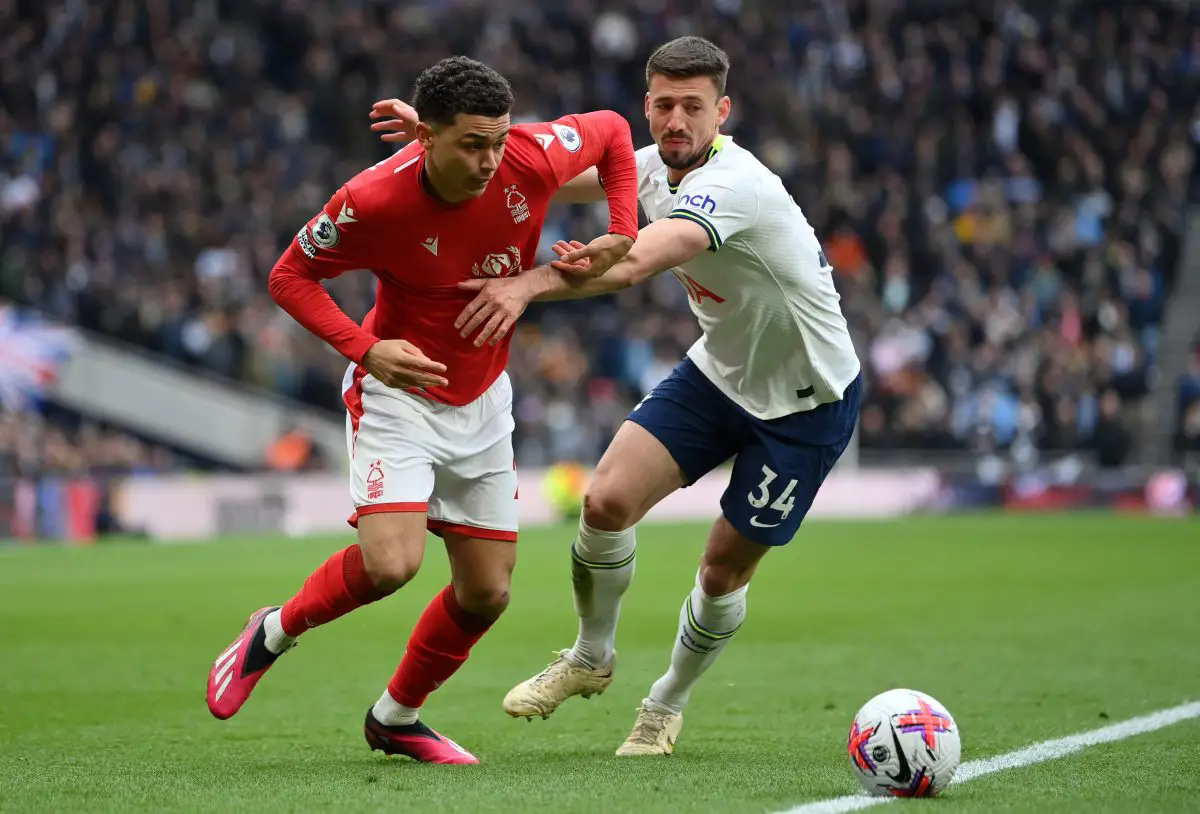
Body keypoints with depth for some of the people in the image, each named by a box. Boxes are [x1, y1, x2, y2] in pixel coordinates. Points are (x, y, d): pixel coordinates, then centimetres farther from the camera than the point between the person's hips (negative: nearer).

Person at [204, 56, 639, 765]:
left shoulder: (533, 160, -18)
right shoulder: (374, 200, -26)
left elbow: (612, 131, 3)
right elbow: (291, 275, -12)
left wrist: (622, 232, -9)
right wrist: (365, 347, -26)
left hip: (481, 401, 5)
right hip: (398, 394, -5)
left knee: (487, 593, 5)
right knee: (390, 564, -25)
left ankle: (397, 718, 29)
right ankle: (274, 633, 5)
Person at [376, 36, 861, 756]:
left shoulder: (731, 185, -32)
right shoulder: (658, 165, -6)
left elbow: (634, 263, -46)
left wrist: (533, 283, -59)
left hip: (806, 400, -7)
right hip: (719, 369, 7)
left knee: (724, 572, -1)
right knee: (607, 501, -10)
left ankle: (667, 705, 26)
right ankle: (591, 657, 14)